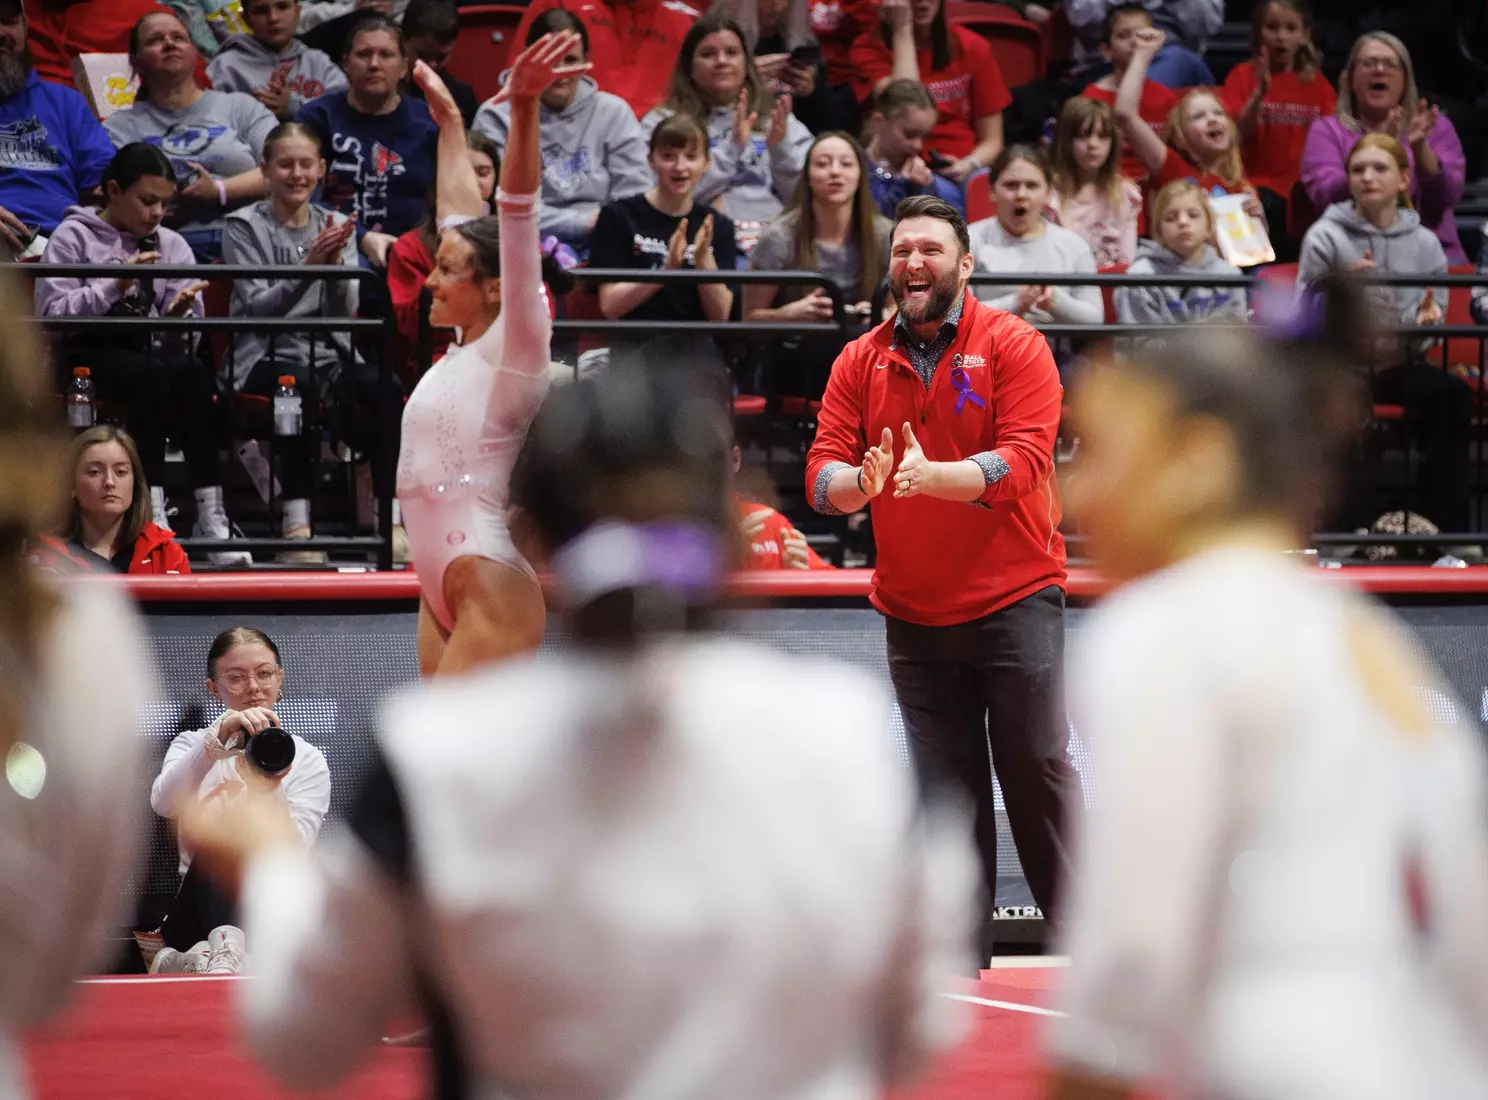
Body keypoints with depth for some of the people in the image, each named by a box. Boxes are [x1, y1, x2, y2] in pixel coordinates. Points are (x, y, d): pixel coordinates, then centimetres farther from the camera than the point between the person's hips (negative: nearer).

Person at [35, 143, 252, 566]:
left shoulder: (171, 245, 16)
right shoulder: (74, 238, 5)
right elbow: (51, 314, -10)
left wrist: (179, 314, -18)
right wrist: (115, 286, -18)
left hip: (150, 352, 4)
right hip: (87, 354, -4)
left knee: (195, 372, -31)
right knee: (154, 375, -35)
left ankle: (212, 515, -36)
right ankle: (153, 513, -38)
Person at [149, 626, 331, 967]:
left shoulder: (308, 760, 11)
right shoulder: (193, 746, 14)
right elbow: (164, 803, -12)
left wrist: (269, 790, -27)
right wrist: (218, 737, -27)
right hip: (199, 916, 0)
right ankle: (225, 953, -59)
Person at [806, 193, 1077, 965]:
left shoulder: (1012, 345, -4)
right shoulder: (859, 362, 7)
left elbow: (1024, 461, -16)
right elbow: (821, 473, 1)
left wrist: (931, 477, -31)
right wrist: (859, 483, -23)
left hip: (1015, 600, -3)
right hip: (915, 615, 3)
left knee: (1037, 768, -4)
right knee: (944, 785, 3)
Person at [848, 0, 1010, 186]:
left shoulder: (971, 47, 7)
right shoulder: (870, 48, 2)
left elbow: (992, 141, 8)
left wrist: (968, 165, -15)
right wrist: (902, 31, -10)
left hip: (959, 172, 2)